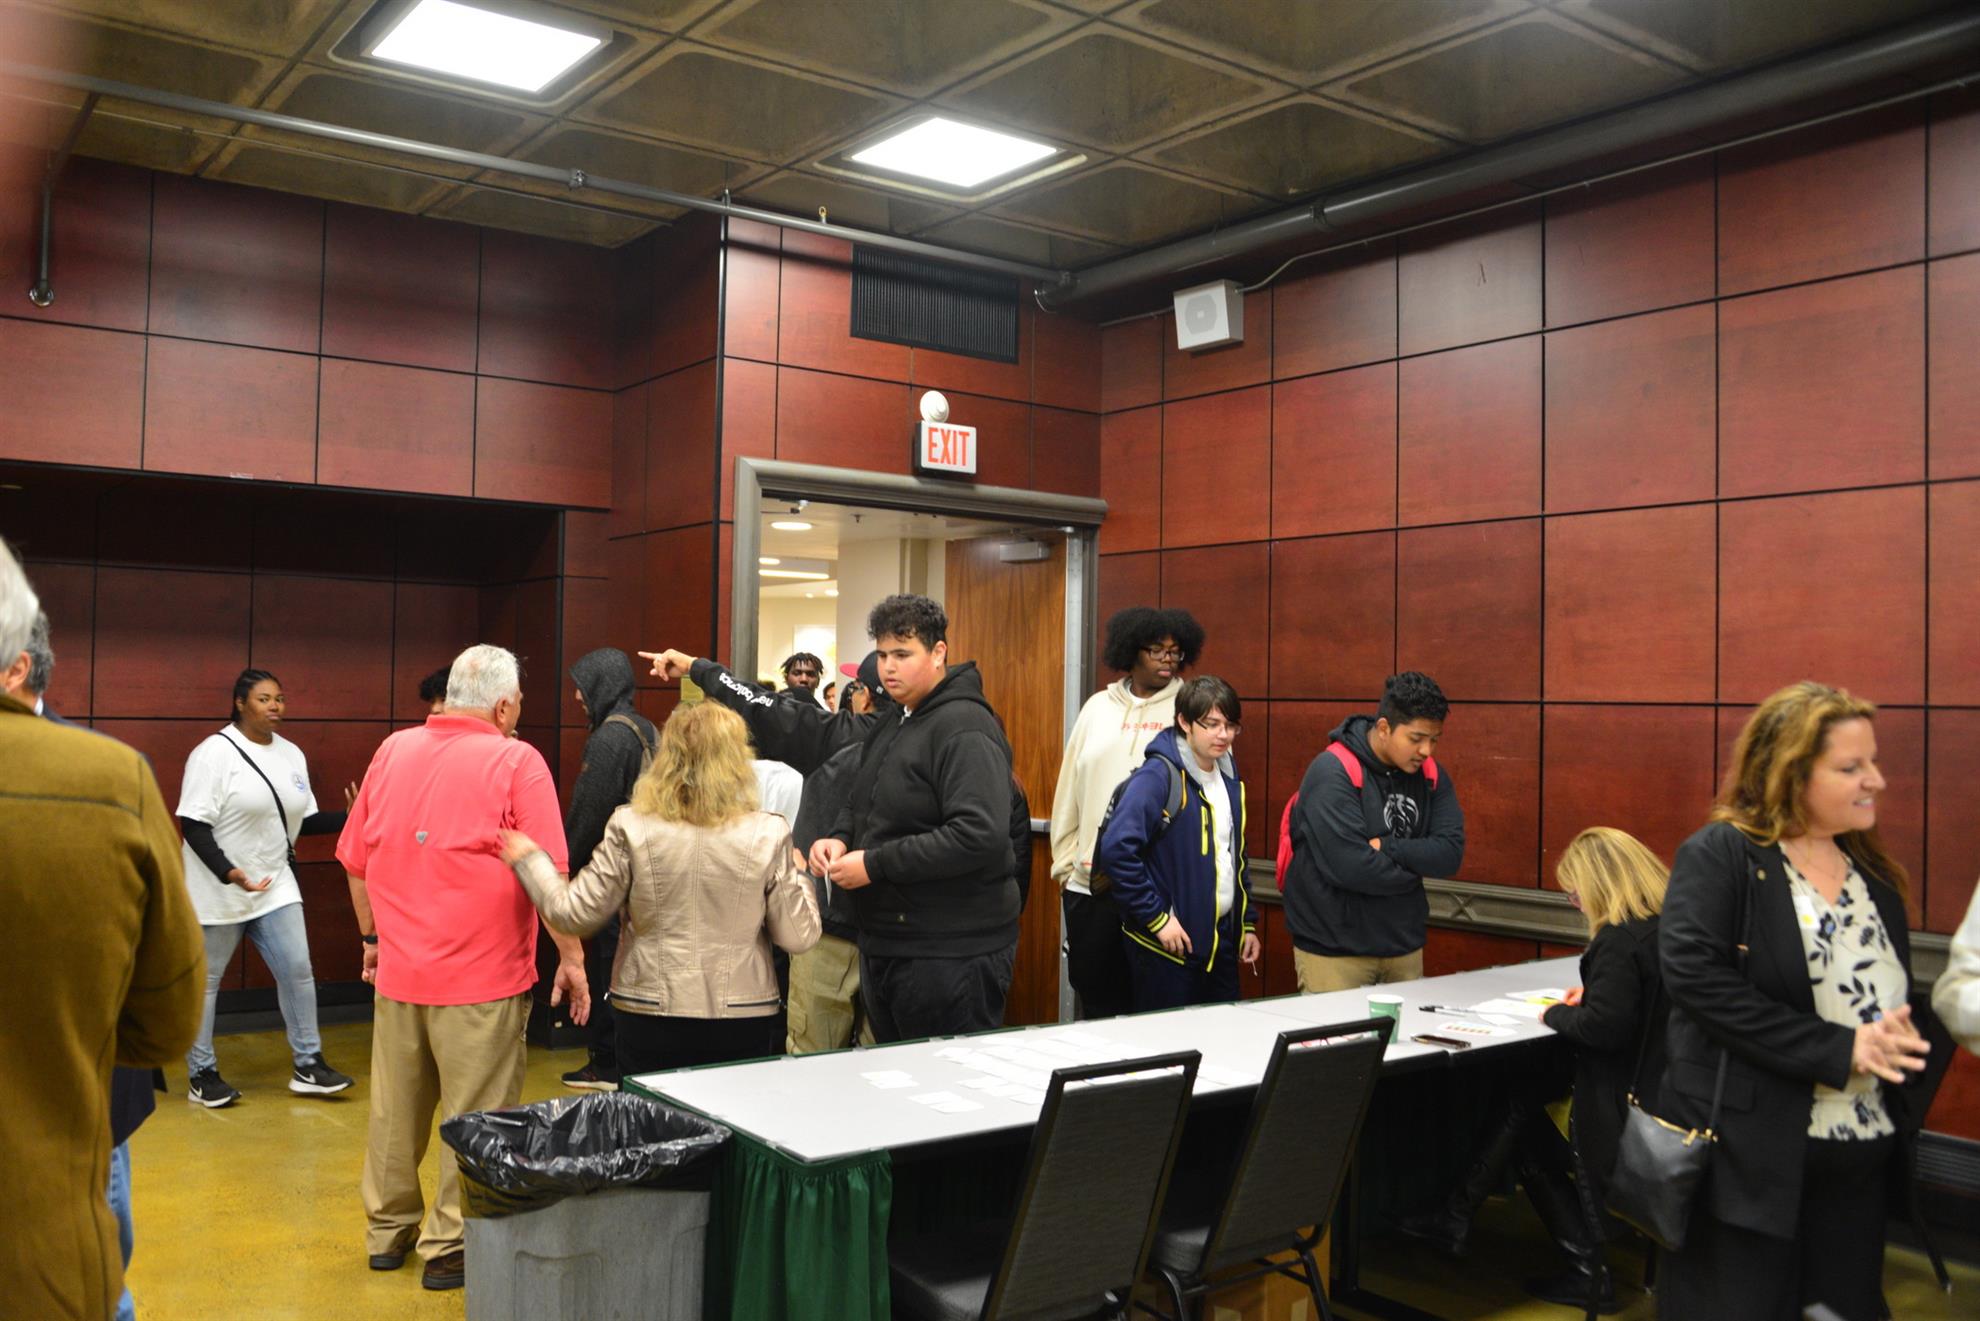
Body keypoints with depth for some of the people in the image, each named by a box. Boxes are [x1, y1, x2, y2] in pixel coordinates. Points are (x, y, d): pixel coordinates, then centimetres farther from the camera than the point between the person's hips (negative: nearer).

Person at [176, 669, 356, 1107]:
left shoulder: (291, 754, 8)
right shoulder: (214, 753, -13)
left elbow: (303, 820, 13)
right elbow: (194, 825, -17)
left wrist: (348, 819, -3)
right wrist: (229, 873, -27)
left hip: (275, 886, 6)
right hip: (220, 889, -6)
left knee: (297, 971, 3)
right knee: (205, 981, 6)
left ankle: (308, 1066, 13)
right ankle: (201, 1075, 19)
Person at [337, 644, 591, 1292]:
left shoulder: (392, 751, 5)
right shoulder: (516, 762, -11)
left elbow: (356, 862, 11)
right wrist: (571, 957, -5)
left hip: (398, 970, 6)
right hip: (481, 977, -5)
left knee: (394, 1109, 17)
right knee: (474, 1117, 6)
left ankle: (387, 1231, 32)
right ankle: (450, 1249, 14)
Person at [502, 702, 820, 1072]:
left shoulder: (631, 828, -9)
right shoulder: (769, 834, -10)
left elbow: (575, 914, -1)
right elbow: (798, 937, -5)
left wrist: (528, 859, 14)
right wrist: (798, 876, 12)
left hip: (649, 1016, 1)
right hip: (742, 1018, 0)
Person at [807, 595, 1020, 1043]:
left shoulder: (965, 729, -17)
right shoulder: (888, 725, 13)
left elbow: (979, 836, -27)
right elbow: (863, 805, 25)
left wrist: (874, 864, -23)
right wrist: (841, 838, 1)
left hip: (950, 955, -9)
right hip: (884, 943, 9)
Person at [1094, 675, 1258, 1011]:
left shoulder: (1228, 776, 10)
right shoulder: (1159, 775, -16)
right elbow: (1117, 849, -25)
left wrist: (1247, 924, 17)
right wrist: (1157, 919, -21)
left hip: (1221, 942, 8)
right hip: (1166, 945, -7)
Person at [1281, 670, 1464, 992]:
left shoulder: (1431, 775, 4)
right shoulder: (1333, 772, -16)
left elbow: (1450, 853, -6)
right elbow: (1351, 867, -25)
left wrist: (1385, 847, -18)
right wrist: (1414, 866, -9)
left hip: (1404, 947, 6)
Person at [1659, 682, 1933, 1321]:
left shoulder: (1871, 870, 11)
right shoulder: (1719, 856, -11)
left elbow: (1895, 991, 20)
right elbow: (1698, 978, -21)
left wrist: (1901, 1038, -3)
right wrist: (1838, 1049, -22)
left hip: (1862, 1159, 7)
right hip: (1751, 1154, -6)